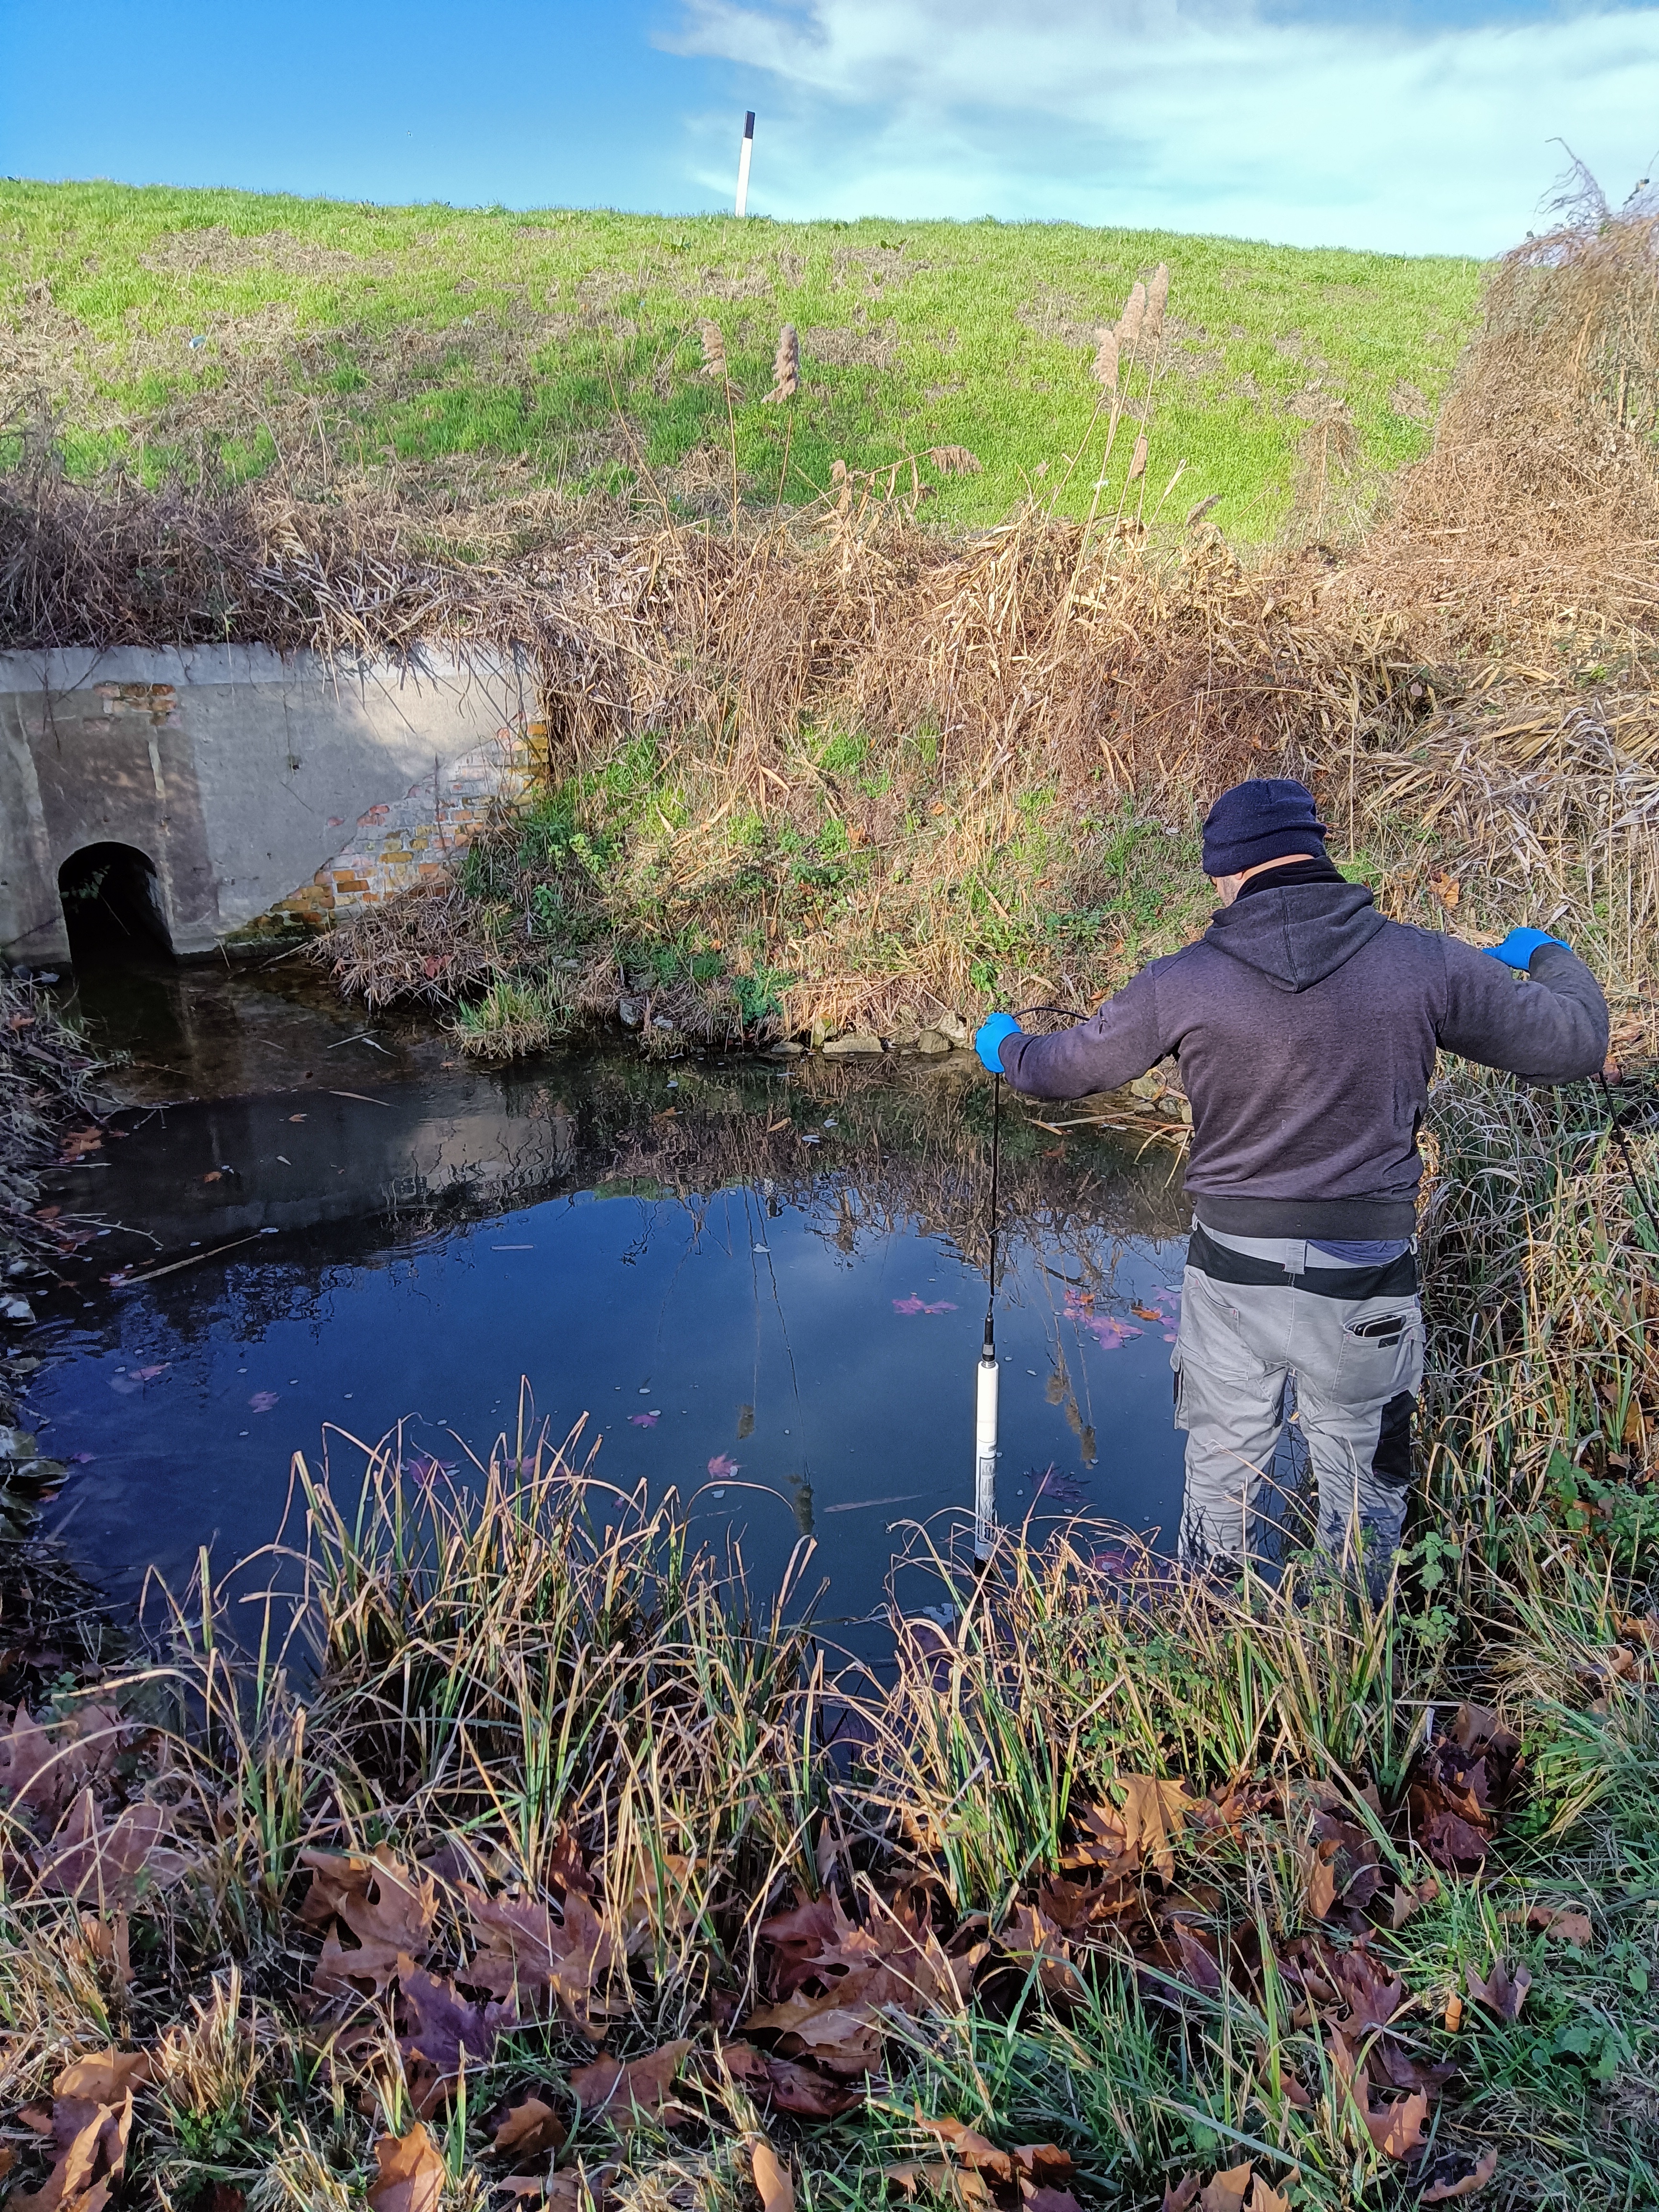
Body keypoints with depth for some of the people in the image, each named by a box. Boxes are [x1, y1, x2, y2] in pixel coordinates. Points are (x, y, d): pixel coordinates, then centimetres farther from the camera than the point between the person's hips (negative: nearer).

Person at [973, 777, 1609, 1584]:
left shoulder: (1183, 982, -9)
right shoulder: (1426, 964, -9)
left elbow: (1064, 1069, 4)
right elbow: (1577, 1044, 1)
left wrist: (1005, 1048, 28)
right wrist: (1549, 958, 23)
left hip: (1233, 1276, 1)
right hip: (1365, 1286, 0)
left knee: (1221, 1478, 21)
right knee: (1361, 1490, 19)